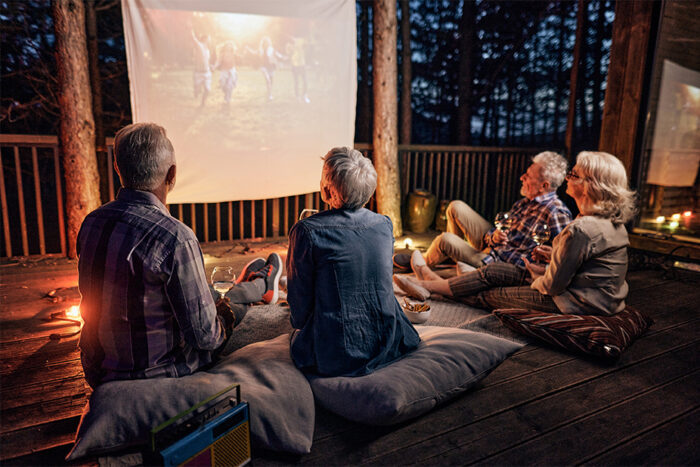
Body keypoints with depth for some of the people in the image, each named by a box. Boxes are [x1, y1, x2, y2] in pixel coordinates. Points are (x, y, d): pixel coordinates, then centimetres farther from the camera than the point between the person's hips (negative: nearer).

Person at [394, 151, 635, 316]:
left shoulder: (581, 230, -29)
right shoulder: (612, 220, 2)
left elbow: (553, 285, -23)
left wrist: (537, 275, -2)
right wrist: (556, 256, 8)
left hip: (577, 304, -9)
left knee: (489, 295, 4)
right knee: (496, 271, 10)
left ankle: (433, 286, 24)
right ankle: (432, 284, 24)